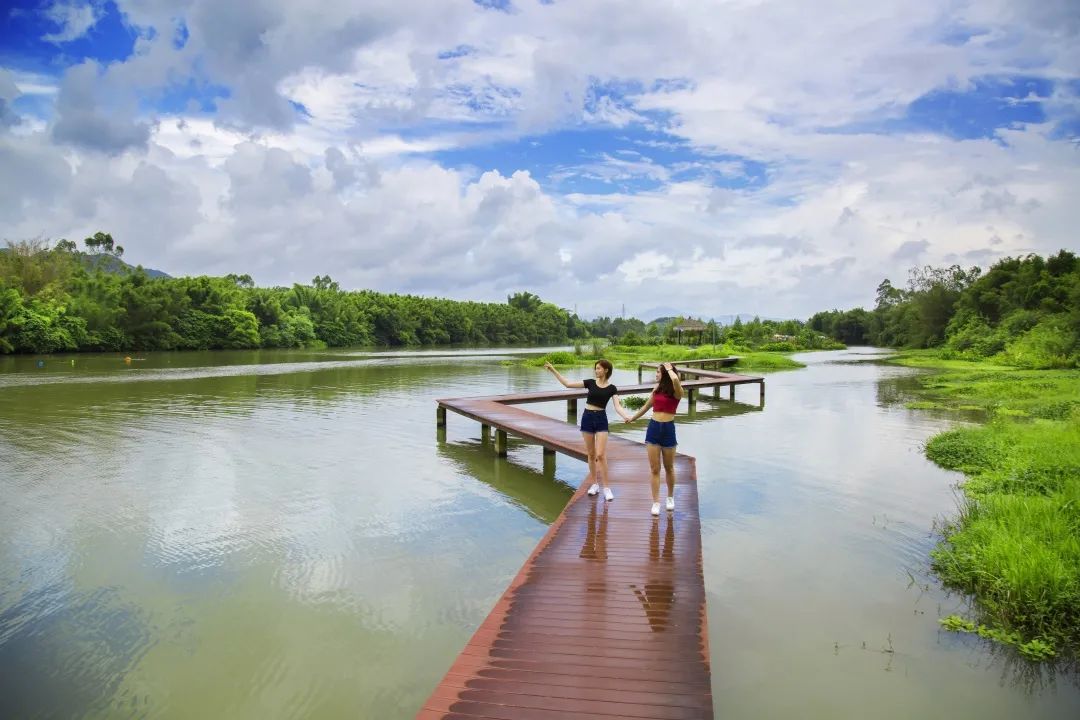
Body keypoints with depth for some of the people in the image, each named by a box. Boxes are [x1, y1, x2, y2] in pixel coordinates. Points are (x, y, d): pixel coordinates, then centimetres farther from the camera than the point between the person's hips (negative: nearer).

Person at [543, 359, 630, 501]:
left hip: (601, 420, -3)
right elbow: (567, 383, 1)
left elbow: (617, 406, -11)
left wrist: (627, 417, -31)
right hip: (587, 418, 3)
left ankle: (606, 487, -1)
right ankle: (595, 483, 22)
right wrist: (553, 370, -3)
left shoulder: (611, 388, -2)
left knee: (600, 454, -9)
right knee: (591, 454, 9)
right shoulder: (590, 382, 3)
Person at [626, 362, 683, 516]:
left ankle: (670, 498, 33)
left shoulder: (676, 392, -9)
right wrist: (632, 418, 34)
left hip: (668, 429, -4)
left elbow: (675, 379, -35)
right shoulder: (657, 388, 8)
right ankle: (656, 502, 8)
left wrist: (669, 369, -16)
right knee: (654, 469, 2)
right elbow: (646, 406, 23)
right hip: (653, 428, 4)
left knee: (669, 467, 13)